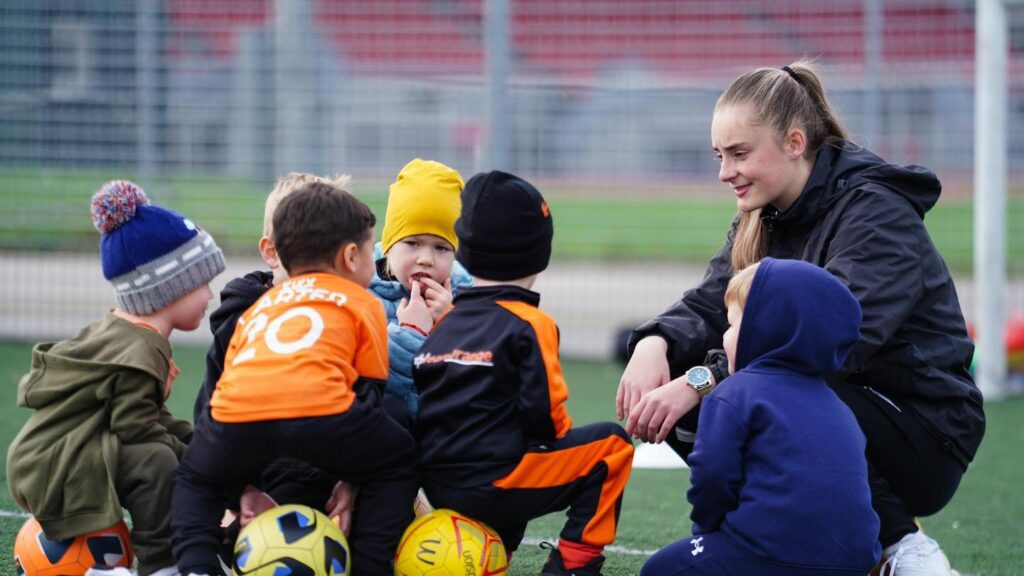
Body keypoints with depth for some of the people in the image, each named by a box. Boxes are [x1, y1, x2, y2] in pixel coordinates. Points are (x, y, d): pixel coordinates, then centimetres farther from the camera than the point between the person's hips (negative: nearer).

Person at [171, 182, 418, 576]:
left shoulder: (260, 306, 37)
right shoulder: (362, 303, 26)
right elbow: (368, 392, 22)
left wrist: (245, 488, 36)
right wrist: (350, 482, 28)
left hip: (235, 418, 3)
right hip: (318, 411, -3)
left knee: (194, 481, 32)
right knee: (398, 463, 23)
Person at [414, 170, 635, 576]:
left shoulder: (444, 320, 13)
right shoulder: (529, 325, -6)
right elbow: (543, 411, -12)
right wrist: (561, 438, 9)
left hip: (439, 488, 7)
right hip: (495, 485, -7)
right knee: (611, 444, 7)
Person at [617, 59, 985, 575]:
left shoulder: (876, 213, -17)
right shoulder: (763, 222, 9)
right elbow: (705, 308, 0)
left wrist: (702, 381, -38)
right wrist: (655, 343, -25)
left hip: (924, 443, -8)